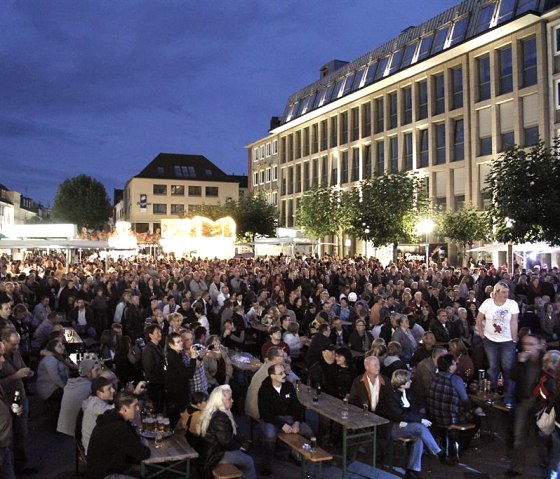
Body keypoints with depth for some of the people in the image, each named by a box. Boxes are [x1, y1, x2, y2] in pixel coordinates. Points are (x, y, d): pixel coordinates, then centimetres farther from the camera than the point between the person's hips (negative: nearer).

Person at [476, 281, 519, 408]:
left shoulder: (512, 304, -9)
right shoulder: (487, 303, -7)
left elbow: (514, 323, -8)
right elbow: (478, 320, 4)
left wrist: (514, 340, -7)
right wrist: (482, 335, 4)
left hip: (508, 341, -1)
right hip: (490, 341, 1)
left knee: (508, 368, 0)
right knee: (493, 367, 12)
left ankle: (508, 398, 13)